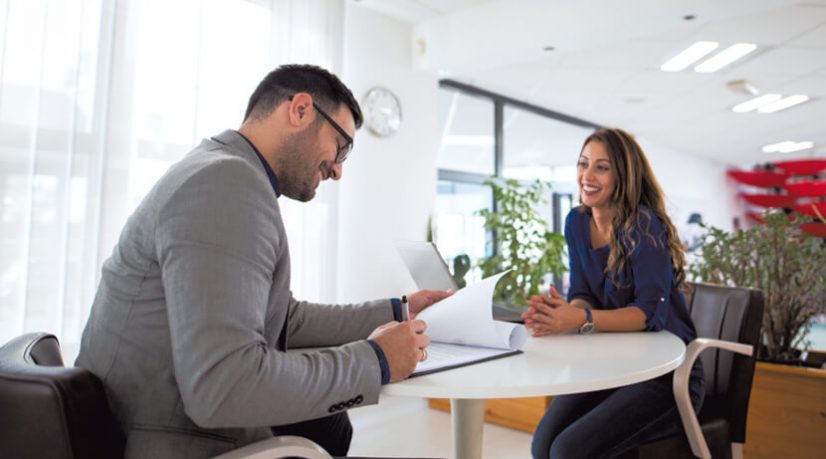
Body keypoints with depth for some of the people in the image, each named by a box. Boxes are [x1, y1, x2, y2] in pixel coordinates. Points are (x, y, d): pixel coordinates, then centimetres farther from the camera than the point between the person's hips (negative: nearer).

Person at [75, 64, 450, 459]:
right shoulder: (228, 181, -22)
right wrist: (375, 361, -19)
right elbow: (220, 387, -30)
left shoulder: (227, 174, 10)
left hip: (188, 423, 9)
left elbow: (287, 318, 14)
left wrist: (394, 313, 11)